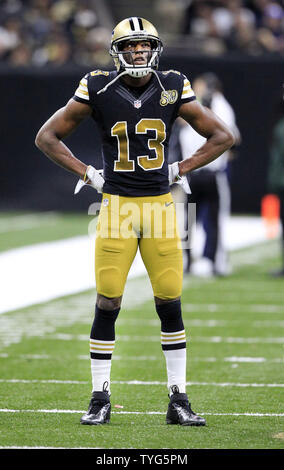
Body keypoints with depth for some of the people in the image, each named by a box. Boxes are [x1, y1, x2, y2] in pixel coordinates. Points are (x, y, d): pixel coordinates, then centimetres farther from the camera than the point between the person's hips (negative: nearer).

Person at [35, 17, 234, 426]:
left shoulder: (172, 89, 0)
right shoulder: (98, 91, -4)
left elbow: (222, 137, 9)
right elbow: (47, 137, 5)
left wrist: (179, 170, 3)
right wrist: (88, 174, -1)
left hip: (160, 206, 1)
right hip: (117, 207, -1)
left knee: (170, 305, 2)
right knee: (107, 305, -2)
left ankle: (179, 401, 9)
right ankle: (100, 400, 8)